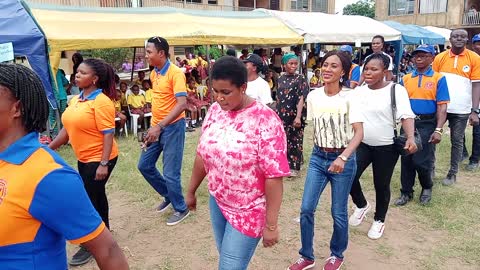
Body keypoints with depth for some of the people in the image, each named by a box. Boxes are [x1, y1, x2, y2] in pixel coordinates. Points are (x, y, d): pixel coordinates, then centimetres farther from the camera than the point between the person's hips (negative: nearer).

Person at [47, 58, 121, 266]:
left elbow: (108, 134, -22)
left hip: (99, 159, -8)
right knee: (96, 195, 21)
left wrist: (103, 164, -25)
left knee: (89, 199, -2)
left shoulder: (102, 102, -20)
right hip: (84, 158, 8)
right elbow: (67, 128, 14)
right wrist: (49, 148, 13)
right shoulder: (75, 100, 6)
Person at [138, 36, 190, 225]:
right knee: (144, 165, 13)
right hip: (157, 127, 9)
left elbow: (182, 104, -26)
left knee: (170, 173, -3)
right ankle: (168, 195, 32)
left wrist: (159, 126, -31)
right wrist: (153, 125, 17)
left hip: (172, 126, -8)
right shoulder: (153, 74, 8)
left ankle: (181, 209, 19)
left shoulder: (175, 73, -18)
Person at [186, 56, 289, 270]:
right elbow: (203, 155, 9)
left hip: (248, 210, -6)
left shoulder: (265, 120, -22)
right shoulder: (214, 110, -2)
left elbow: (274, 177, -21)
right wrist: (191, 191, 16)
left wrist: (271, 225, -19)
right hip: (217, 202, 6)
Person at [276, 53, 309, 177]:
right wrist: (277, 113, 14)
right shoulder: (280, 79, 8)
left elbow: (301, 98, -12)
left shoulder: (301, 79, -5)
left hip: (294, 115, -4)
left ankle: (294, 167, 12)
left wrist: (298, 116, -20)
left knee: (294, 141, 2)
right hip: (282, 115, 5)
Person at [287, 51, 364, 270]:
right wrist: (318, 150, 15)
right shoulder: (313, 96, -1)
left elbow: (359, 132, -21)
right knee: (306, 209, 0)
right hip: (318, 157, 4)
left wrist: (343, 157, -34)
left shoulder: (348, 97, -14)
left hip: (343, 160, -3)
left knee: (338, 213, 8)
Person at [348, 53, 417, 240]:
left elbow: (406, 115, -19)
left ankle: (379, 220, 32)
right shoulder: (359, 91, 5)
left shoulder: (396, 90, -10)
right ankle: (361, 206, 22)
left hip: (386, 147, -4)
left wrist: (410, 137, -34)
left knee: (381, 186, 8)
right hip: (362, 144, 4)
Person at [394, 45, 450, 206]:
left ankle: (427, 188, 25)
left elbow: (442, 107, -8)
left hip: (427, 124, -3)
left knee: (421, 161, -3)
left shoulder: (438, 79, -2)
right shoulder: (406, 79, 7)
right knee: (406, 159, 7)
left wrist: (438, 130, -15)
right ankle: (406, 192, 22)